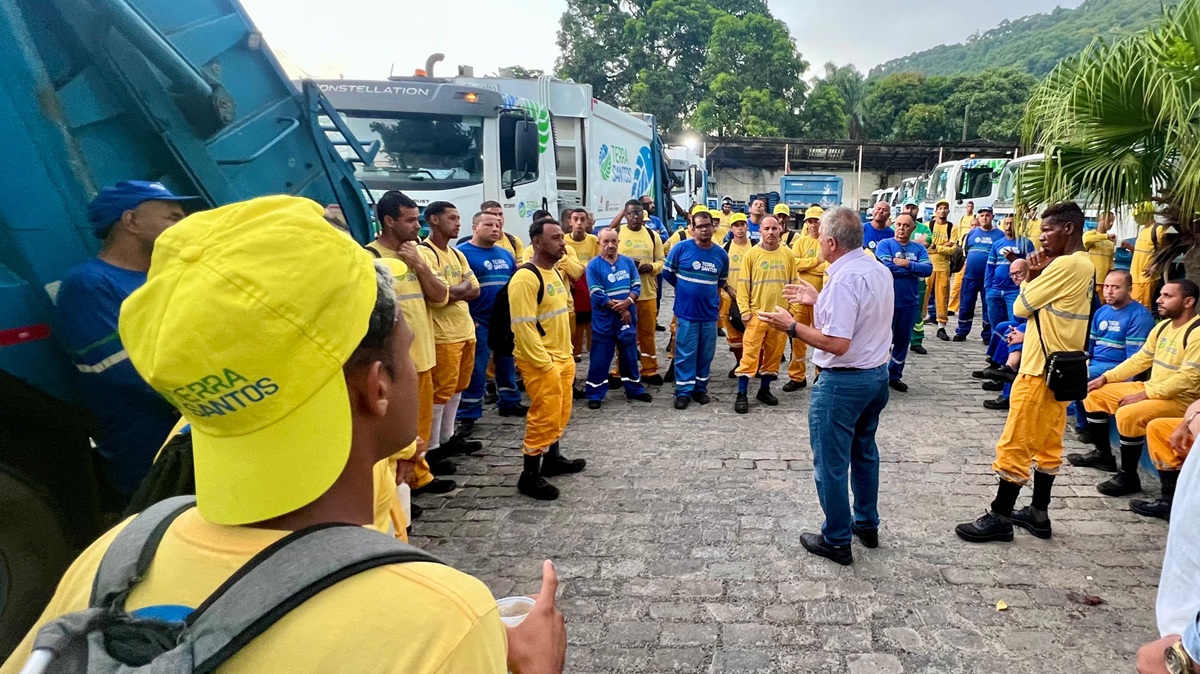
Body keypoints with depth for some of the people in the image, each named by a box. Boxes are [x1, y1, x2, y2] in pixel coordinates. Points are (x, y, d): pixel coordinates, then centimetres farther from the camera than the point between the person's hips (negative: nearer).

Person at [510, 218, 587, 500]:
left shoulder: (554, 272, 11)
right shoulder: (526, 278, -20)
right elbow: (523, 327, -23)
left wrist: (567, 353, 17)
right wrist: (544, 363, -22)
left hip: (562, 357, 9)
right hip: (541, 361, -9)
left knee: (560, 413, 19)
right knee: (544, 416, -4)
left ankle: (552, 459, 36)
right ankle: (530, 476, 8)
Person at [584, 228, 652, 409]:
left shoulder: (628, 262, 4)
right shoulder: (594, 265, -9)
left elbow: (637, 286, 0)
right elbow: (597, 295, -15)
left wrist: (626, 303, -19)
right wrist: (619, 309, -14)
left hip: (628, 318, 4)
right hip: (604, 320, -4)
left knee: (629, 355, 15)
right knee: (600, 358, 2)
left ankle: (634, 389, 27)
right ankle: (595, 394, 12)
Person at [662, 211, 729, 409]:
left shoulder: (721, 254, 3)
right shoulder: (681, 248, -8)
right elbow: (667, 273, 3)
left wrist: (709, 293, 11)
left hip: (710, 313, 3)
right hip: (686, 311, -3)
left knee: (706, 353, 11)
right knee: (685, 354, 1)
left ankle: (701, 388, 24)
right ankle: (683, 391, 10)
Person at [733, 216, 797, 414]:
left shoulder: (788, 255, 4)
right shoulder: (752, 254, -4)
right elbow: (743, 284, -4)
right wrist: (745, 311, -10)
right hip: (757, 313, -3)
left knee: (774, 354, 11)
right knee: (750, 354, -4)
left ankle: (764, 390, 26)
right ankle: (742, 395, 3)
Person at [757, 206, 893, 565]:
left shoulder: (844, 279, -24)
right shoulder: (879, 270, 5)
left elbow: (837, 344, -27)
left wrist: (792, 326, -19)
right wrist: (818, 301, 15)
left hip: (843, 381, -10)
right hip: (877, 374, 10)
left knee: (831, 462, 4)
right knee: (864, 451, 23)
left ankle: (837, 541, 16)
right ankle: (867, 524, 37)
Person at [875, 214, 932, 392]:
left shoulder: (919, 248, 7)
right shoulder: (885, 244, -5)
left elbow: (928, 269, -7)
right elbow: (887, 267, -20)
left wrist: (908, 264, -17)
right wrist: (915, 270, -11)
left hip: (910, 303, 4)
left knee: (903, 341, 13)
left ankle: (895, 376, 25)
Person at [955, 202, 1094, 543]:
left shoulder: (1065, 265, -19)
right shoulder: (1084, 265, 13)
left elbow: (1021, 307, -14)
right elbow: (1043, 304, 13)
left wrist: (1034, 274, 0)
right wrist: (1038, 275, -1)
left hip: (1041, 368, -10)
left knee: (1016, 445, -3)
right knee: (1047, 443, 15)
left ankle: (999, 517, 5)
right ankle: (1038, 513, 24)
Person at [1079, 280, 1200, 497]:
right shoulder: (1163, 326, 8)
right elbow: (1140, 360, 14)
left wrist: (1144, 395, -27)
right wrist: (1106, 377, 4)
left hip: (1181, 399, -9)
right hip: (1152, 389, 9)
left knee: (1128, 414, -33)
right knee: (1094, 396, 6)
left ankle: (1129, 477, -15)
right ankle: (1103, 455, 18)